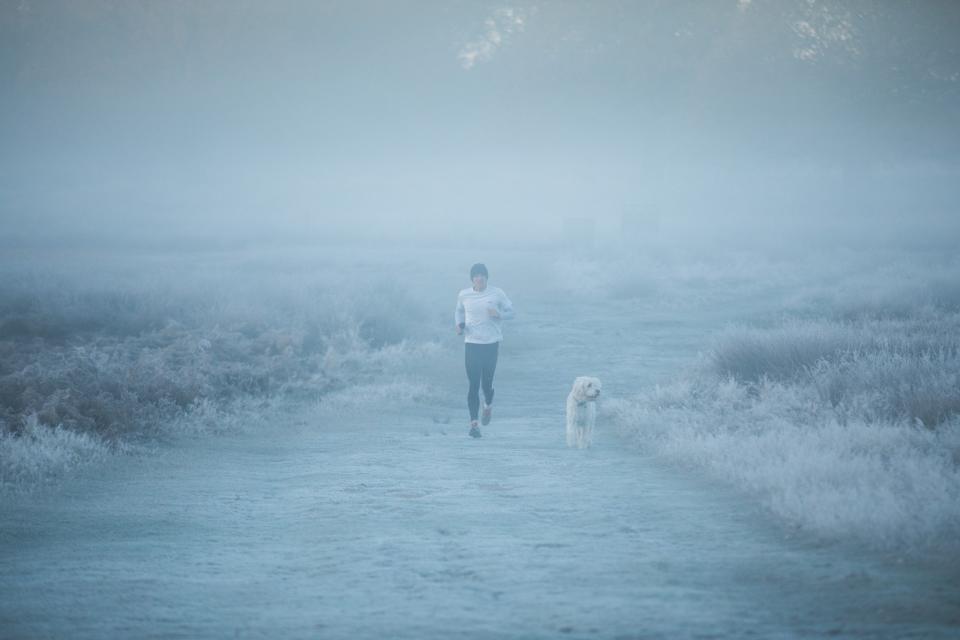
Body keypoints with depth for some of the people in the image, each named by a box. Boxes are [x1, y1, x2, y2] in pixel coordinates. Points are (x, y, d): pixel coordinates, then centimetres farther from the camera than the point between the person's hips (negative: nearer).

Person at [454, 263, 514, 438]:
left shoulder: (497, 294, -1)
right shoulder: (464, 295, 2)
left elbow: (510, 311, 8)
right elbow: (459, 312, 20)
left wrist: (499, 314, -14)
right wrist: (459, 325, 0)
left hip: (491, 343, -1)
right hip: (471, 343, 1)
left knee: (487, 383, 0)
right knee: (473, 384, -6)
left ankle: (488, 405, 35)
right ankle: (474, 423, -2)